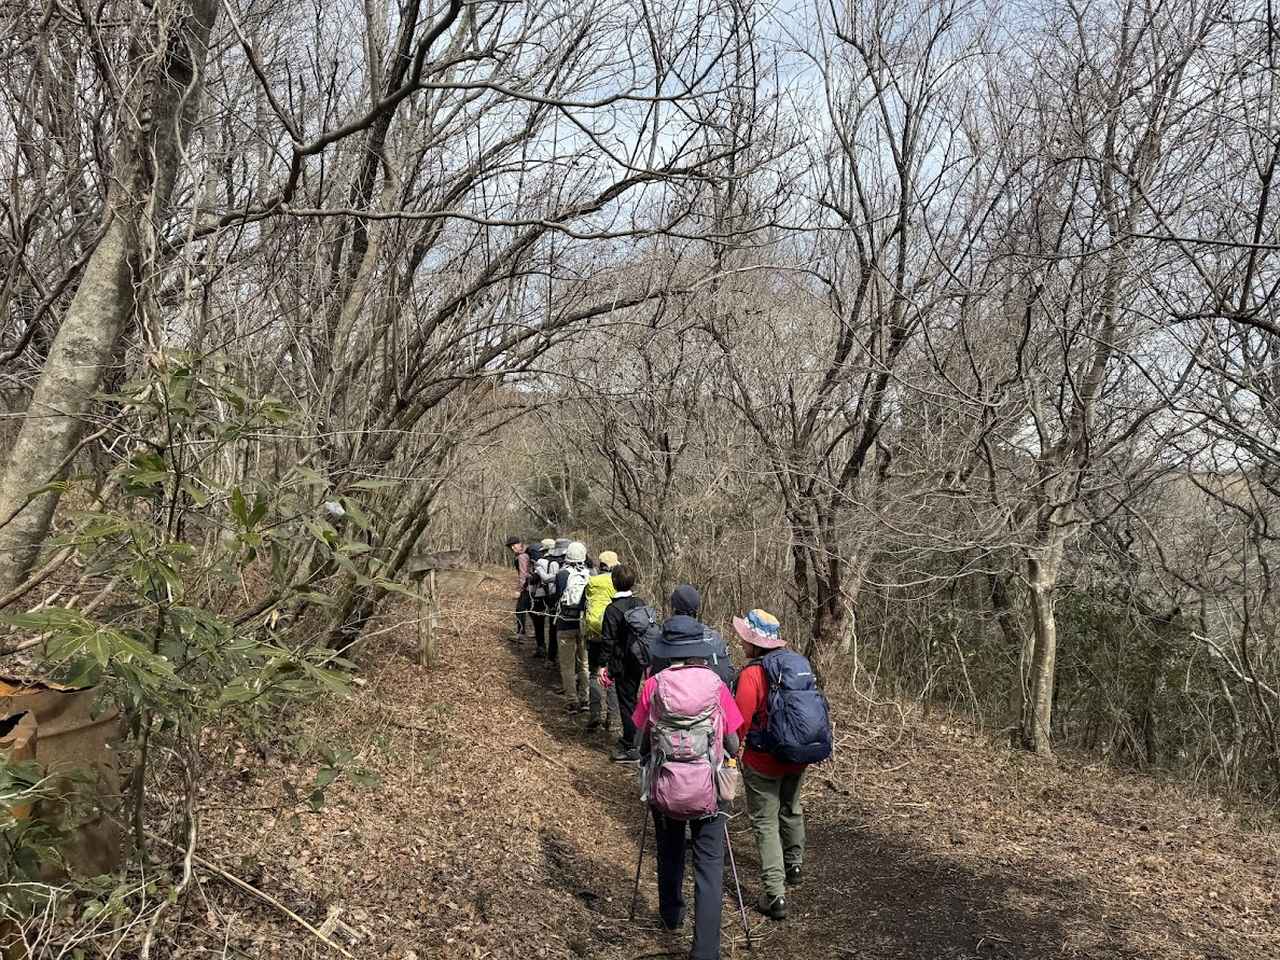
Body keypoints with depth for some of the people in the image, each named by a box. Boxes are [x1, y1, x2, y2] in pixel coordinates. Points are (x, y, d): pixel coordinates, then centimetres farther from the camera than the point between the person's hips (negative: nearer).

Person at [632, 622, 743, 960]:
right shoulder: (716, 685, -6)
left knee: (669, 855, 25)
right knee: (709, 867, 6)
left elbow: (641, 743, -1)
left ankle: (671, 916, 46)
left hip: (664, 789, 2)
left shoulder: (654, 685, -6)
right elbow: (733, 745, -3)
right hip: (707, 791, -1)